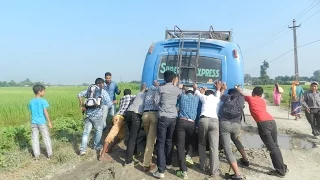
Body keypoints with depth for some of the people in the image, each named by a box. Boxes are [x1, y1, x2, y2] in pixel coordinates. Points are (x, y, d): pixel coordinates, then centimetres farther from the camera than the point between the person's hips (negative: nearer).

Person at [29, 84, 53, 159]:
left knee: (35, 139, 11)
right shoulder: (43, 101, -12)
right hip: (42, 122, -4)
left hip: (34, 122, 4)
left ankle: (36, 155, 16)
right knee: (46, 138, 8)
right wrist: (49, 122, -7)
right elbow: (45, 112, -13)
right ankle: (50, 154, 14)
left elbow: (31, 112, 8)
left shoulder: (31, 102, 3)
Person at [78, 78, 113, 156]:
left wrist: (82, 106, 9)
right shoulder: (103, 92, -4)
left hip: (88, 114, 4)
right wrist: (113, 102, 11)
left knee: (86, 131, 9)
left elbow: (80, 95, 6)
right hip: (97, 114, -4)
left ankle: (82, 149, 5)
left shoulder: (89, 89, 12)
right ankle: (96, 146, 29)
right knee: (98, 130, 17)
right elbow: (109, 104, -10)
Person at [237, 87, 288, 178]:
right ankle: (283, 167, 25)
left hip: (263, 123, -6)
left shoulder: (250, 98, 15)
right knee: (275, 146, 17)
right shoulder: (263, 101, 27)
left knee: (272, 148, -4)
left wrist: (239, 90, 56)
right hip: (272, 122, 6)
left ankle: (280, 171, -1)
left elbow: (243, 95, 33)